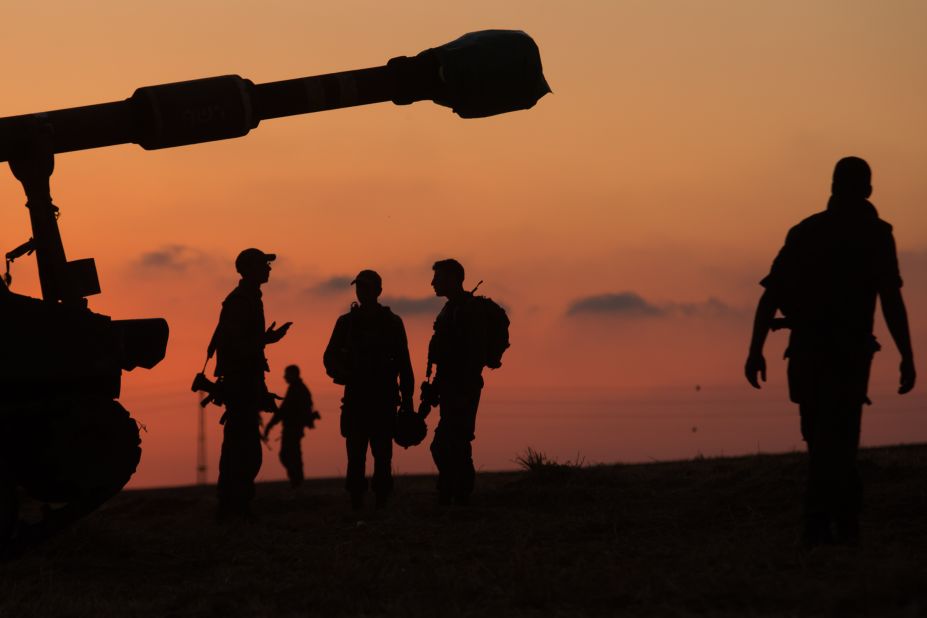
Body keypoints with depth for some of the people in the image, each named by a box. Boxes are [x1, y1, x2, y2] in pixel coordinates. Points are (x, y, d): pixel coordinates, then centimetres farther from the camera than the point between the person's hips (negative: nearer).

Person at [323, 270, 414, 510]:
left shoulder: (392, 322, 8)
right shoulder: (346, 322, 11)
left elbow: (404, 363, 9)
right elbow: (330, 357, 12)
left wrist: (407, 397, 3)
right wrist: (341, 372, -10)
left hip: (385, 398, -1)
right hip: (356, 397, 1)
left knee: (382, 453, -4)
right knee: (356, 452, -4)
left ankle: (382, 499, -2)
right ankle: (356, 499, -3)